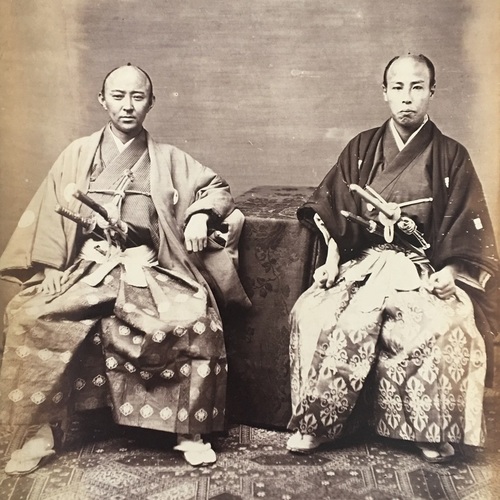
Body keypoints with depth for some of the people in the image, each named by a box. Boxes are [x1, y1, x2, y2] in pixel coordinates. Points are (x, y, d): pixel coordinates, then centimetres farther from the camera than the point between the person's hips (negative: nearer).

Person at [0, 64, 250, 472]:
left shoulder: (168, 160, 14)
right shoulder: (78, 155, 14)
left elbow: (216, 188, 17)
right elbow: (49, 217, 10)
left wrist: (200, 215, -4)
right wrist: (44, 273, -4)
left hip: (149, 271, 0)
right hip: (88, 268, 1)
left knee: (199, 323, -26)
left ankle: (190, 431, -8)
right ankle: (48, 428, -8)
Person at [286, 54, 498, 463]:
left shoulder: (451, 157, 6)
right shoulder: (362, 149, 12)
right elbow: (330, 208, 9)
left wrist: (449, 271, -14)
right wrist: (332, 255, -6)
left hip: (424, 269, -1)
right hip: (363, 260, 2)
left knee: (440, 328, -32)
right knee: (312, 313, -25)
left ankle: (431, 430, -11)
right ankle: (316, 423, -13)